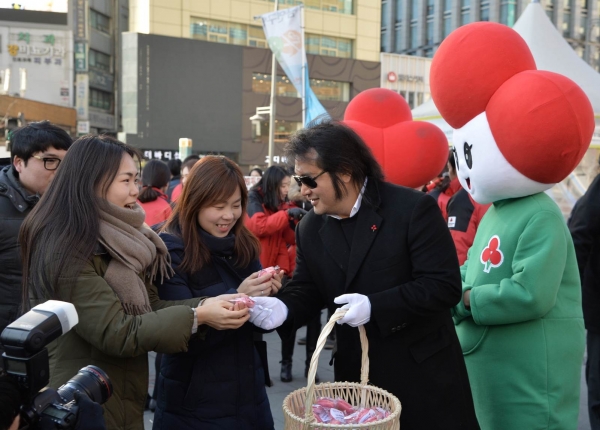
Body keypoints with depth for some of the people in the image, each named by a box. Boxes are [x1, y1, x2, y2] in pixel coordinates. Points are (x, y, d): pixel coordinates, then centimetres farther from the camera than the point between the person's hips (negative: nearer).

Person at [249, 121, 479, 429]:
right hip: (355, 374, 5)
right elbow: (307, 290, 6)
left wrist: (375, 306, -27)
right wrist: (283, 308, -18)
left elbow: (445, 285, -19)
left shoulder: (413, 208, -15)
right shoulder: (310, 229, 3)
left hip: (423, 370, -4)